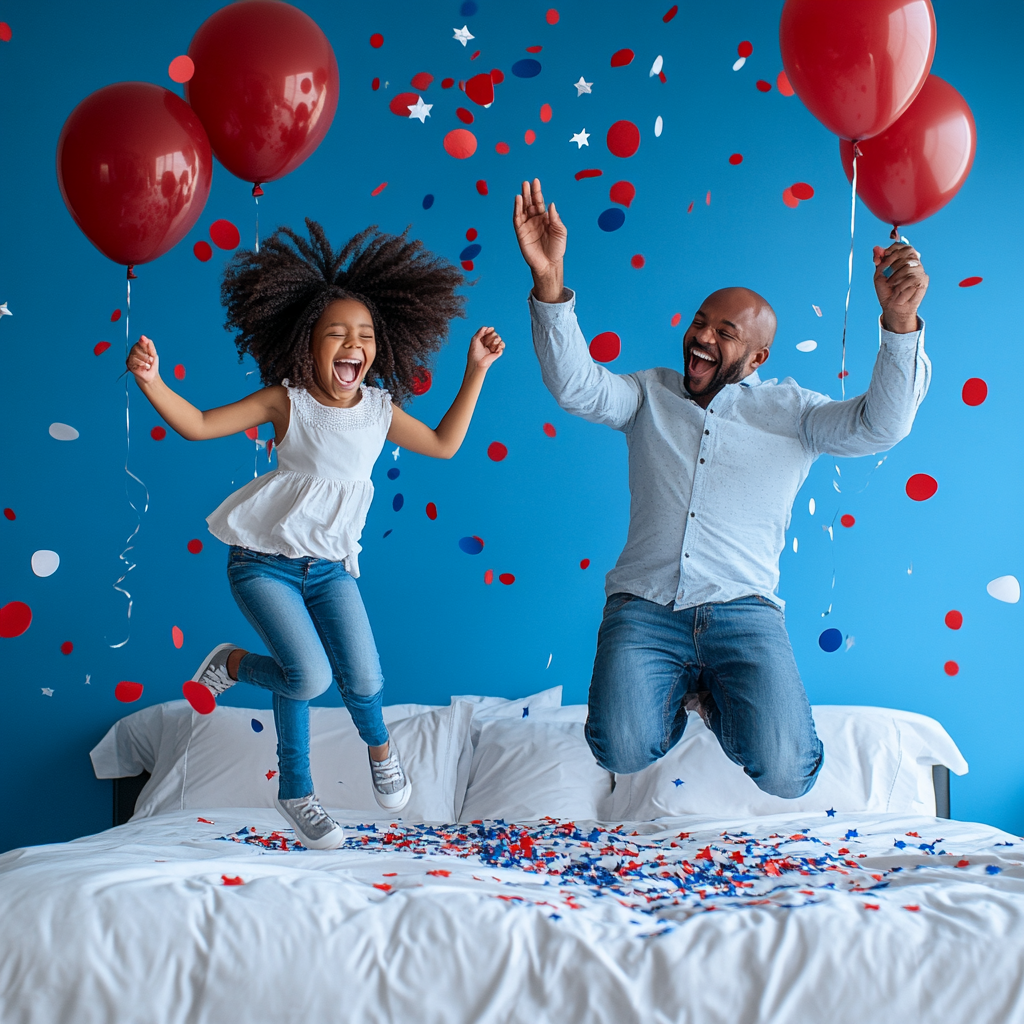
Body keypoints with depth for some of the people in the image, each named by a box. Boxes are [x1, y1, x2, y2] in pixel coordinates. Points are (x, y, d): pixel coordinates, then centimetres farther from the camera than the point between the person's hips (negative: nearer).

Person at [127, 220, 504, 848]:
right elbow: (199, 425, -11)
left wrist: (476, 370, 9)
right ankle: (235, 662, 16)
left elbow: (444, 445, 13)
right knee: (309, 676, -18)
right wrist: (152, 383, -28)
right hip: (265, 561, -3)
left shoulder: (380, 409, 0)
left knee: (363, 680, -5)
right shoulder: (286, 401, -11)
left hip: (332, 564, 4)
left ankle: (379, 746, 30)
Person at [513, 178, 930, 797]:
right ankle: (676, 692, 13)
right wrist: (550, 284, -18)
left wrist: (900, 323, -20)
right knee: (624, 752, -23)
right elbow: (576, 386, -2)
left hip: (743, 612, 0)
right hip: (643, 607, 1)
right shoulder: (650, 393, 15)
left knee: (784, 772, -20)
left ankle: (716, 697, 14)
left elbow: (879, 425, -3)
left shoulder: (790, 409, 12)